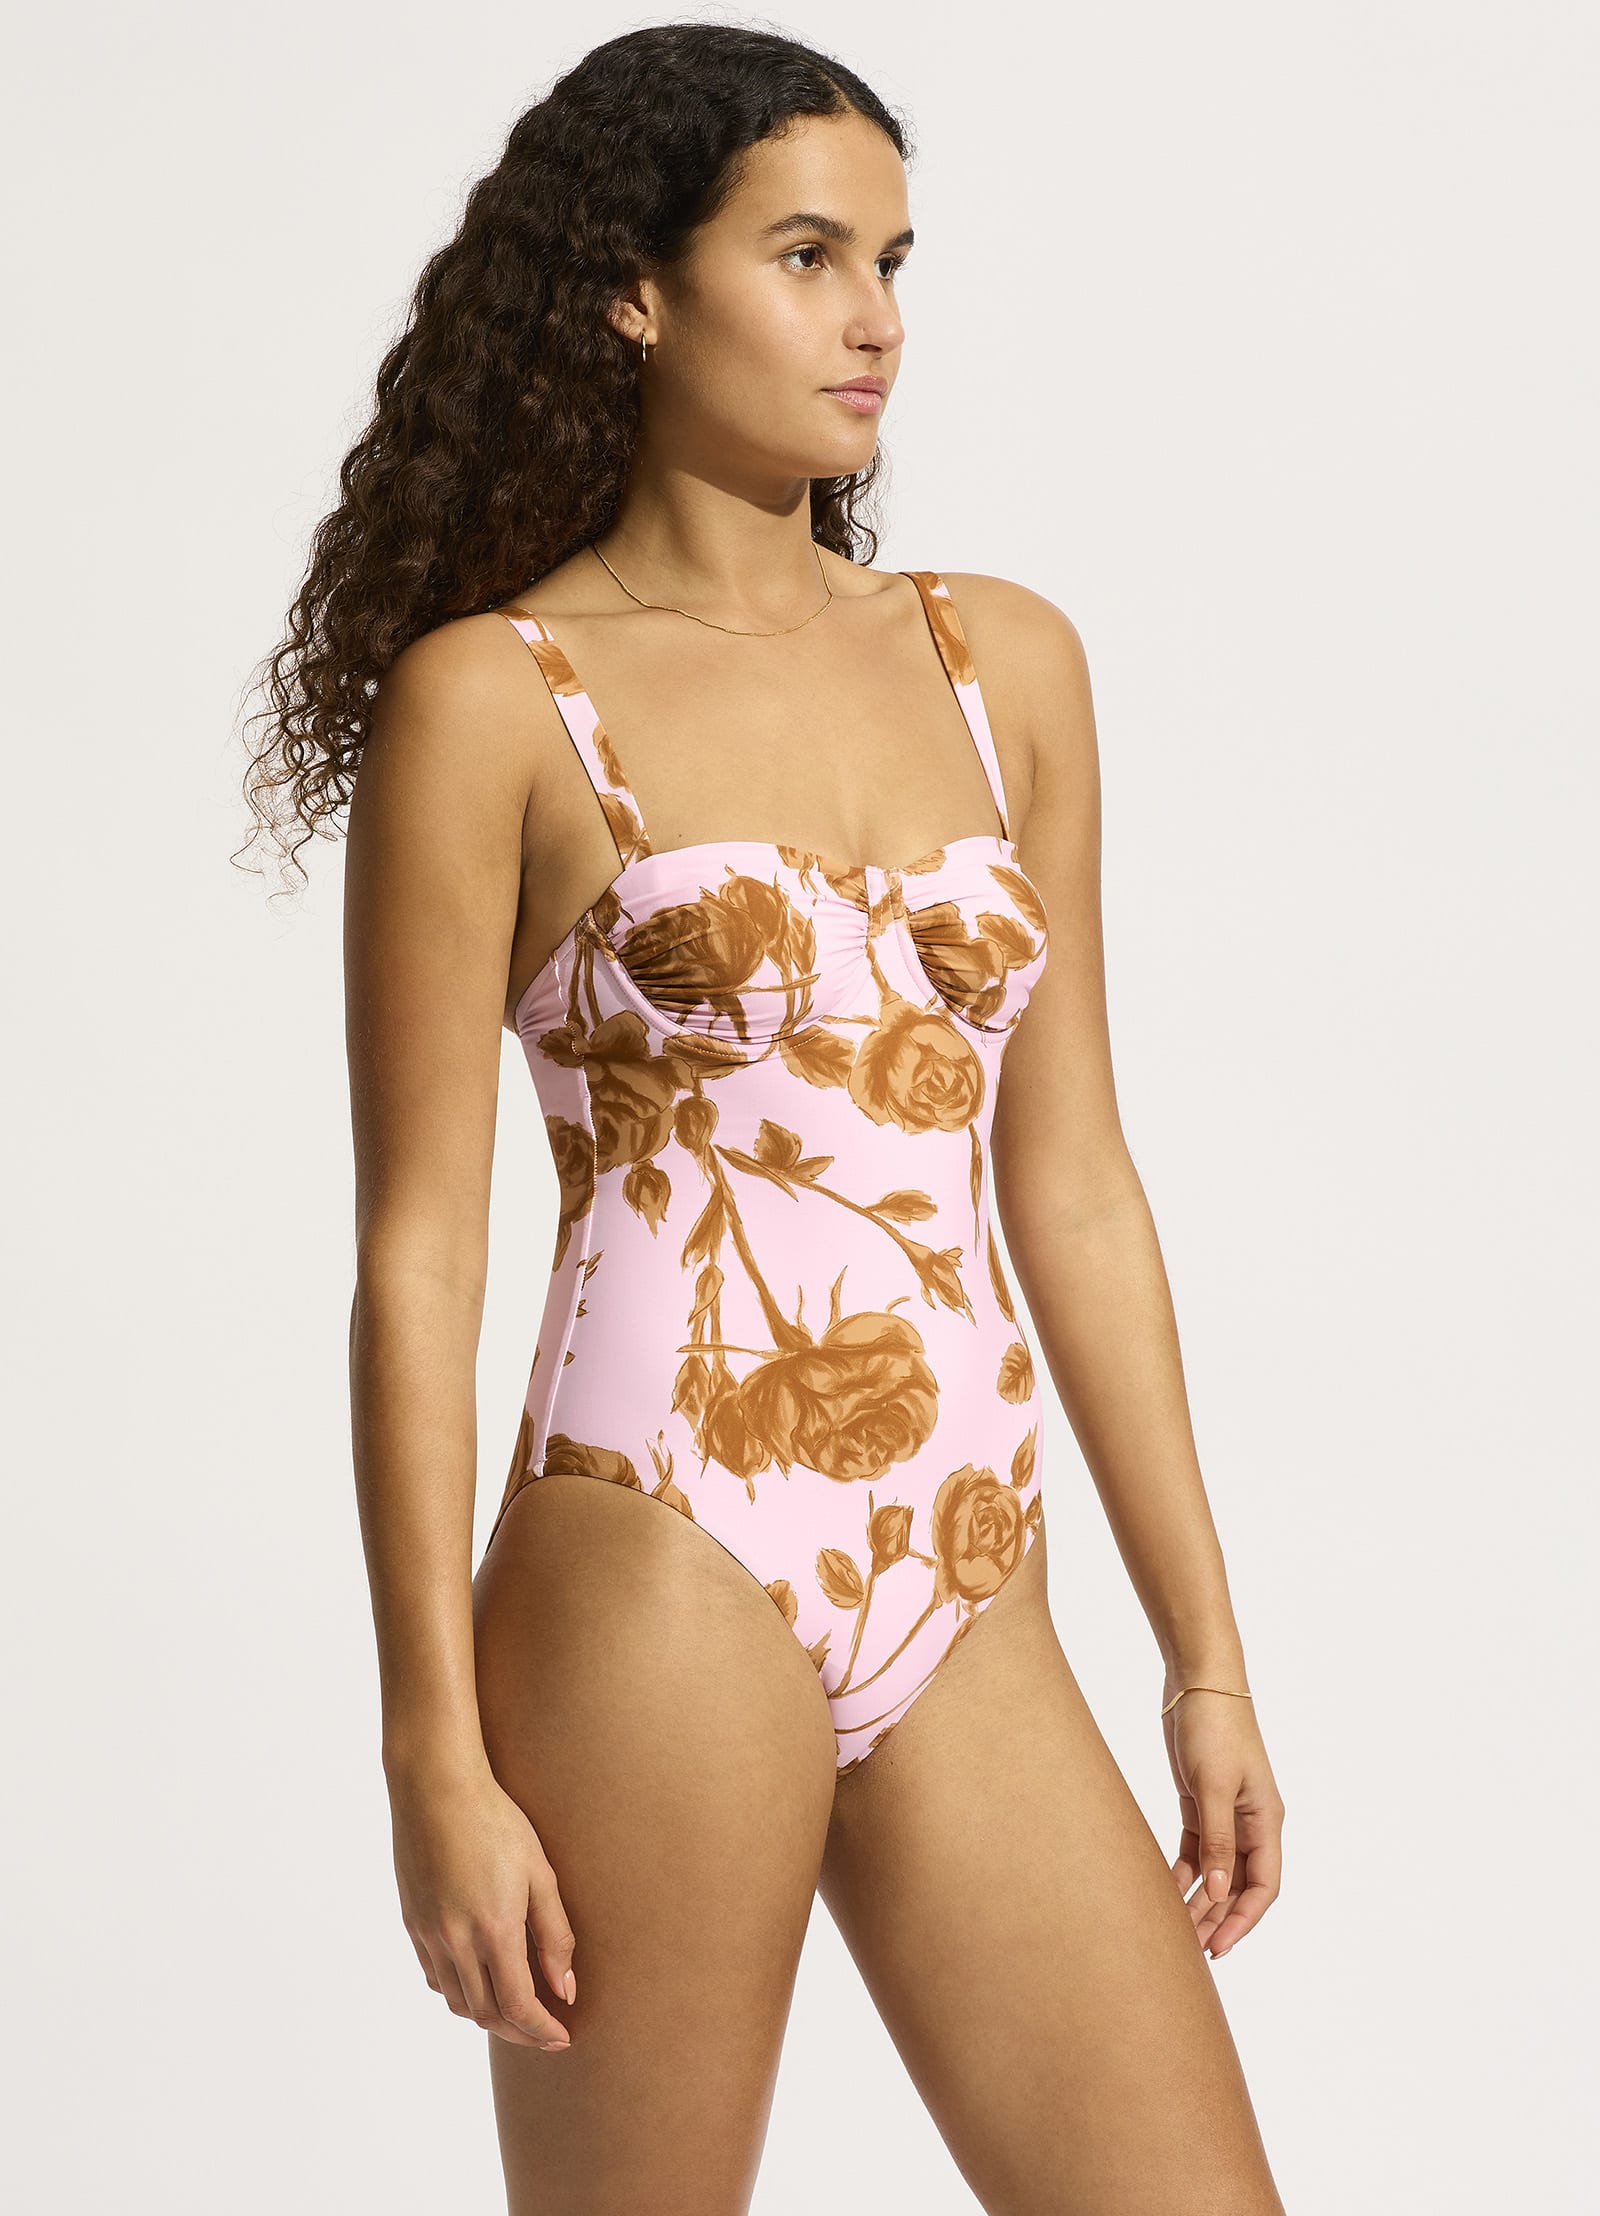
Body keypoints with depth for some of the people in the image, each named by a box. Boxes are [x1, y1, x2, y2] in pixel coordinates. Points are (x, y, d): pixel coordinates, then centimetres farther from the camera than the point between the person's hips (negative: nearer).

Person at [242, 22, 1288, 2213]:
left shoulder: (1007, 662, 12)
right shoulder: (492, 695, -2)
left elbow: (1071, 1184, 13)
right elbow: (417, 1250, -4)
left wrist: (1206, 1651, 11)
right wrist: (439, 1757, -8)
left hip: (971, 1611, 5)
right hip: (667, 1578, -4)